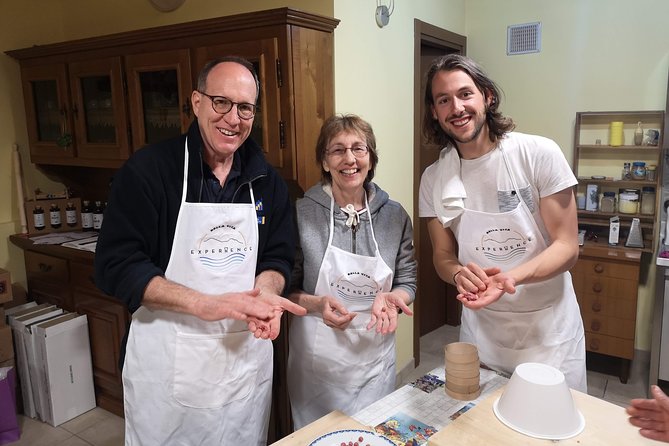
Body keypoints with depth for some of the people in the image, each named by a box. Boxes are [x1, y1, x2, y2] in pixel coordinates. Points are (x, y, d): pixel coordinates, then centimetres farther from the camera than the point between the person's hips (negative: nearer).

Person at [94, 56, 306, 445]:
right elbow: (115, 265, -14)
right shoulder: (148, 169, -11)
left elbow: (278, 256, 7)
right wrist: (203, 304, -25)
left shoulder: (266, 180, 2)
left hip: (247, 357, 4)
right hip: (167, 364, -3)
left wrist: (265, 292, -17)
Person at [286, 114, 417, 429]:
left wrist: (389, 297, -16)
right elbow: (285, 289, -4)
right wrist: (317, 304, -22)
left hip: (376, 360, 2)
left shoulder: (394, 215, -3)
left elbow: (407, 282, 4)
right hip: (317, 361, -2)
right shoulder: (302, 214, -11)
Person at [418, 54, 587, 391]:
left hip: (548, 329, -2)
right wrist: (460, 273, -22)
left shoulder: (539, 154, -14)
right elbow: (443, 255, 2)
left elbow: (567, 247, -12)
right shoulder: (434, 179, -4)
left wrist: (510, 277, -31)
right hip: (481, 331, 3)